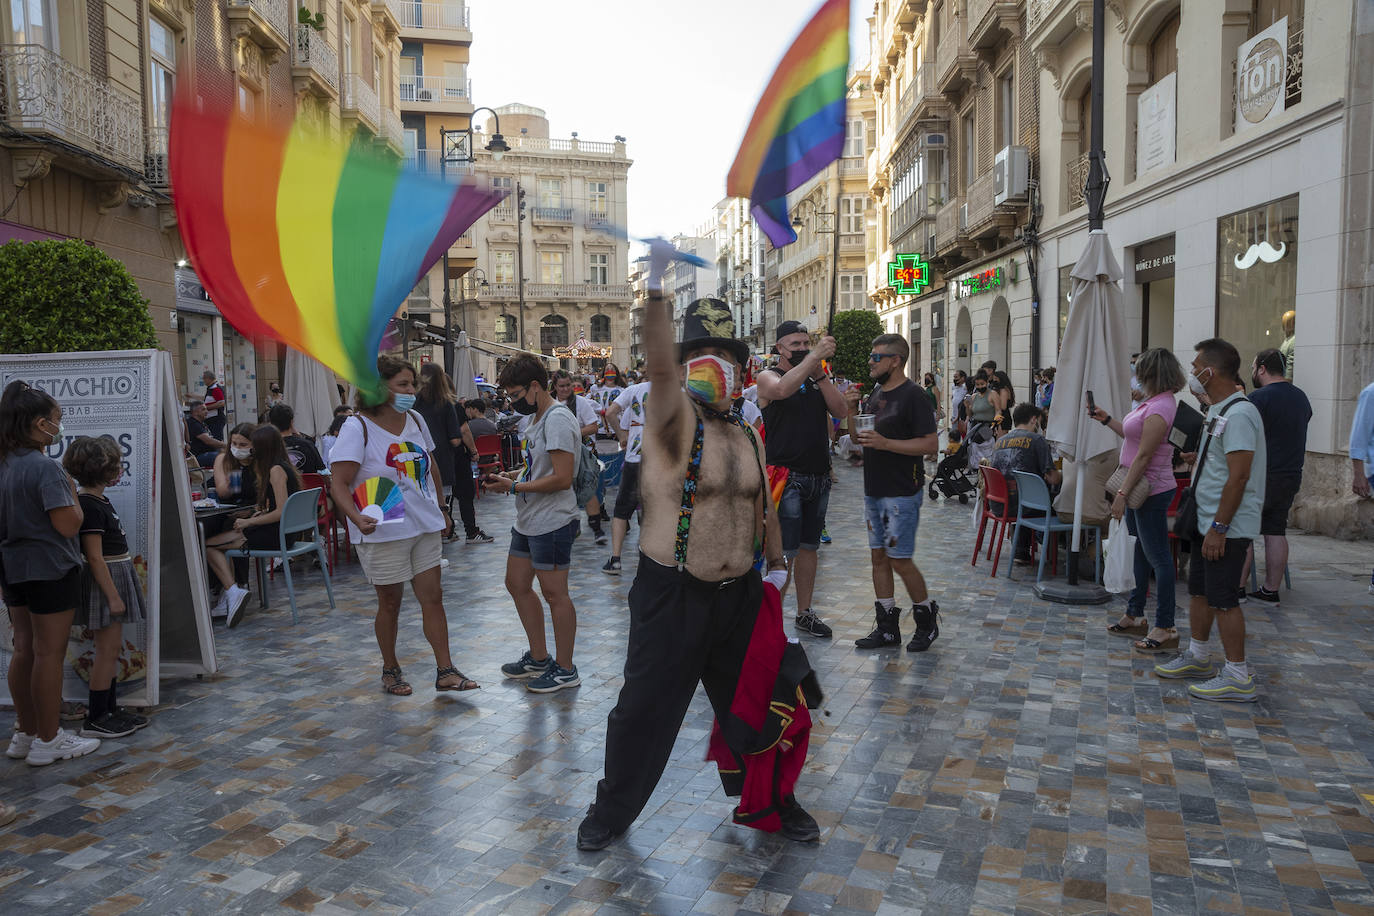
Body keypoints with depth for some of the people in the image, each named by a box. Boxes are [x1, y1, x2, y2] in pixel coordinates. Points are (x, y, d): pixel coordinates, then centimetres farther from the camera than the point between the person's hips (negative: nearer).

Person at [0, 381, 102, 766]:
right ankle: (48, 741, 10)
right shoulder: (46, 468, -20)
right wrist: (72, 492, -7)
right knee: (50, 652, 1)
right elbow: (68, 525, -21)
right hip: (50, 570, -8)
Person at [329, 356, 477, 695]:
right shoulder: (358, 427, -13)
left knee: (433, 597, 5)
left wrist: (440, 512, 21)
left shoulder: (415, 420, 6)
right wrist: (358, 518, -33)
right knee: (390, 603, 8)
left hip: (425, 527, 5)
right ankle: (390, 670, 28)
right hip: (383, 532, -5)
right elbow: (339, 483, -17)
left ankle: (445, 671, 12)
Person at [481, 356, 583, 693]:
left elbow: (562, 478, -25)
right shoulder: (536, 418, 13)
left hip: (552, 523, -11)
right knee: (517, 585, 16)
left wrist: (514, 487, -19)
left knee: (554, 594, 0)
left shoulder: (558, 420, -19)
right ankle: (539, 658, 30)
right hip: (528, 521, 11)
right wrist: (508, 475, 6)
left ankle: (564, 669, 14)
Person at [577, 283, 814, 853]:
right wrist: (656, 288, -46)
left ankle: (775, 803, 40)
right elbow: (658, 367, -33)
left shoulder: (748, 437, 10)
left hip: (740, 595, 6)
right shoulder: (675, 420, -12)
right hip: (672, 597, -5)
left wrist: (776, 565, 19)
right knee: (644, 711, 7)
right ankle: (612, 811, 30)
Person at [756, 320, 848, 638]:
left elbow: (841, 411, 0)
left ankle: (804, 613, 25)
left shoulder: (817, 377, 14)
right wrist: (815, 356, -30)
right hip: (788, 477, -6)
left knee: (809, 548, 14)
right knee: (785, 553, -6)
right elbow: (783, 390, -28)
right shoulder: (768, 377, -3)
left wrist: (821, 374, -8)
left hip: (819, 477, 6)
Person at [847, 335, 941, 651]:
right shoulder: (876, 394, 13)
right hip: (874, 490, 8)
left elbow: (931, 444, -18)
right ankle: (887, 628, 19)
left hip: (902, 493, -8)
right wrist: (851, 410, 1)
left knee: (900, 560, -4)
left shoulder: (914, 396, -12)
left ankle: (927, 620, 17)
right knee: (879, 558, 10)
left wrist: (885, 443, -24)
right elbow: (858, 438, 18)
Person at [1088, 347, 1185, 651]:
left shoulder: (1159, 409, -21)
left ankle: (1165, 628, 5)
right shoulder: (1152, 402, 10)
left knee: (1158, 557, -3)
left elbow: (1143, 455, -22)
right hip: (1141, 488, 11)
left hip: (1152, 490, -11)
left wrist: (1123, 493, -20)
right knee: (1142, 552, 17)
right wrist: (1106, 420, 24)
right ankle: (1134, 616, 29)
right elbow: (1135, 436, 20)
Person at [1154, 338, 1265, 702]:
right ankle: (1199, 657, 31)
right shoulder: (1218, 412, 12)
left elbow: (1238, 477, -24)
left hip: (1227, 527, -10)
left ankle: (1238, 678, 5)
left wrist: (1219, 528, -24)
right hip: (1208, 522, 10)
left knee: (1223, 599, -4)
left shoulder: (1238, 414, -20)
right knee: (1199, 591, 17)